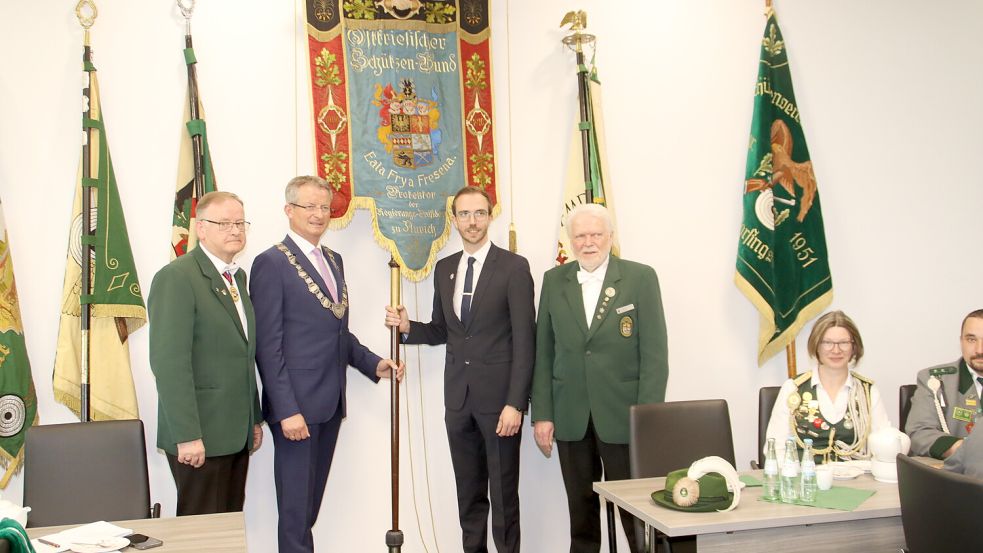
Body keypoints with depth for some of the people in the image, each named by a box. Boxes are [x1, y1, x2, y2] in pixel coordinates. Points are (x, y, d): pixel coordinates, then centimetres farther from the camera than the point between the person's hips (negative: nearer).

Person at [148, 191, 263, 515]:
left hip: (236, 433, 8)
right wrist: (187, 436, -21)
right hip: (199, 438, -8)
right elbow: (169, 364, -19)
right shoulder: (176, 278, -13)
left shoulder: (237, 277, 15)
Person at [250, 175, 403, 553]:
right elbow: (268, 345, -13)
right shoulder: (272, 263, -9)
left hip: (330, 402, 7)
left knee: (311, 502, 14)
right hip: (296, 406, -7)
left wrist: (372, 364, 7)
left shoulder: (333, 260, 15)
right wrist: (287, 410, -17)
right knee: (296, 509, 1)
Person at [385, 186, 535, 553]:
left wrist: (515, 403, -15)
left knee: (503, 493, 2)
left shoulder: (513, 267, -7)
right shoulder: (444, 268, 11)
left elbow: (524, 340, -10)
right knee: (469, 493, 13)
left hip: (498, 395, -5)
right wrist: (408, 327, -3)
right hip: (458, 397, 5)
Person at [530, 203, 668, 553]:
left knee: (636, 511, 3)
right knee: (581, 512, 11)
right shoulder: (554, 281, 7)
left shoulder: (641, 278, -2)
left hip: (623, 418, -3)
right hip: (571, 419, 3)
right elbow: (543, 353, 7)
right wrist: (541, 414, 1)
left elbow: (654, 353, -5)